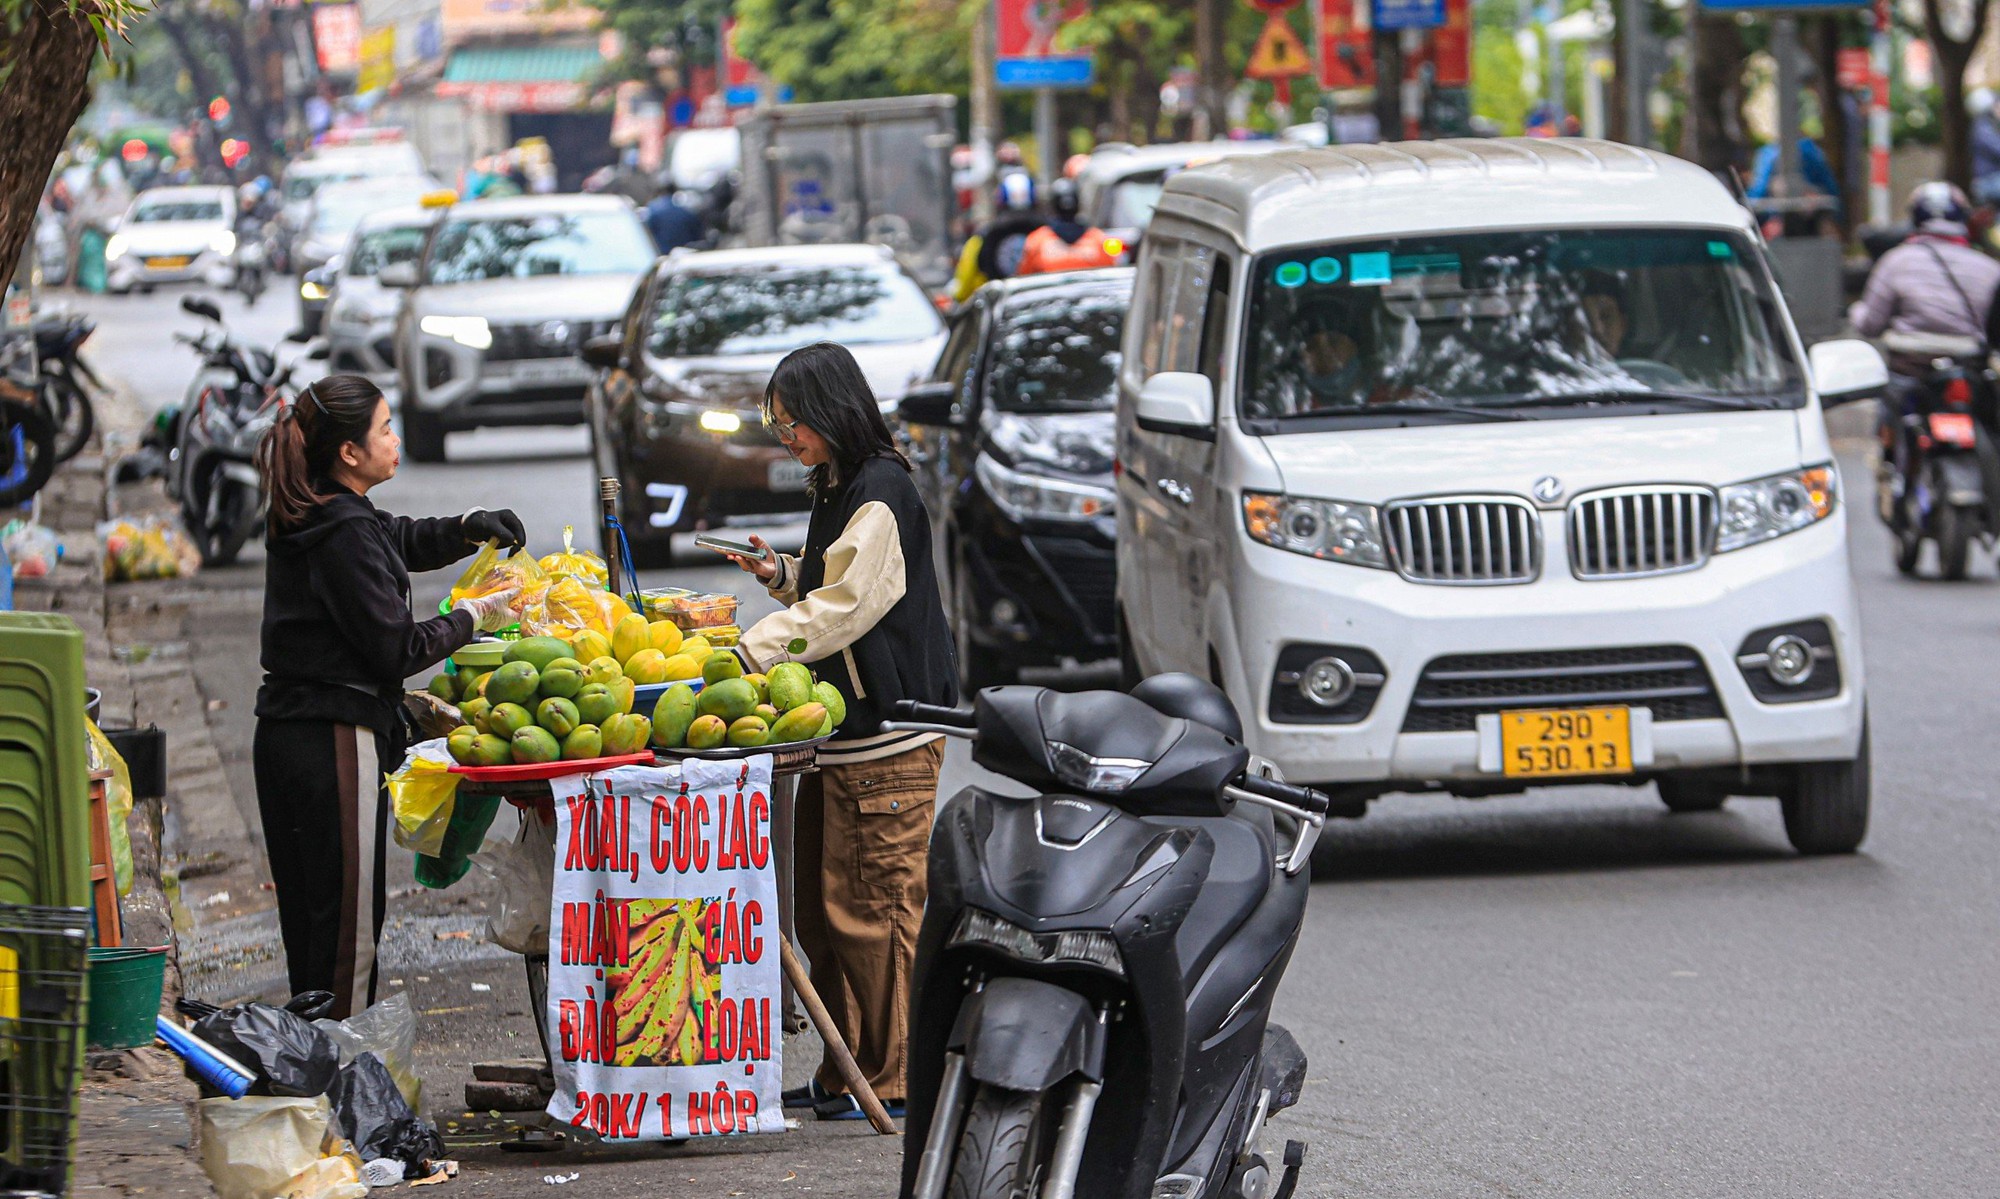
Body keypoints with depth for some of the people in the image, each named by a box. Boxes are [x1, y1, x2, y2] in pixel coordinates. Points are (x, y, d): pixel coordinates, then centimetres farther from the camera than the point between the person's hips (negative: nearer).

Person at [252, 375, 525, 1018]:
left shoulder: (309, 519, 11)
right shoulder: (345, 535, -18)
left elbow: (402, 539, 29)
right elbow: (397, 648, -16)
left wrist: (469, 528, 12)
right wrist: (472, 616, -2)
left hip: (282, 733, 10)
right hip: (338, 741, -10)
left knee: (308, 916, 14)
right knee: (348, 922, -4)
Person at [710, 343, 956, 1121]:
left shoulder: (881, 495, -14)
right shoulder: (837, 489, 17)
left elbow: (843, 609, -19)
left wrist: (748, 655, -21)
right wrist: (782, 576, 8)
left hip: (887, 736, -10)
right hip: (840, 733, 10)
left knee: (876, 906, -7)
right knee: (821, 905, 10)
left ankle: (892, 1079, -2)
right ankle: (845, 1075, 15)